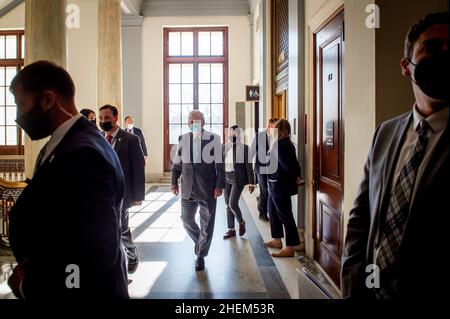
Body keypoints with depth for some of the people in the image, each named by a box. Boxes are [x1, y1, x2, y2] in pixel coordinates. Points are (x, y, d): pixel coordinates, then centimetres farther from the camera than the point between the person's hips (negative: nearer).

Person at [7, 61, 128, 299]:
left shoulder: (83, 154, -27)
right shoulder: (64, 145, 4)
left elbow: (96, 256, -31)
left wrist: (28, 285, -16)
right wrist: (29, 264, -5)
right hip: (57, 285, 8)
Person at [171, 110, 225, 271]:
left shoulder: (213, 139, -7)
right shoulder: (182, 139, 4)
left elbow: (219, 164, -6)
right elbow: (177, 163, 12)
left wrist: (219, 185, -10)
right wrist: (174, 182, 9)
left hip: (207, 190, -3)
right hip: (187, 190, 4)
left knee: (207, 224, 6)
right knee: (187, 220, 14)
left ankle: (201, 255, 23)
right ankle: (201, 242, 41)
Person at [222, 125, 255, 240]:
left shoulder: (244, 148, -5)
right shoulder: (224, 147, 7)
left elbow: (248, 166, -5)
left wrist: (251, 183, -7)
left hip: (238, 179, -5)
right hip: (226, 179, 5)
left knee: (233, 203, -12)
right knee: (228, 205, 9)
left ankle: (241, 222, 17)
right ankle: (231, 230, 21)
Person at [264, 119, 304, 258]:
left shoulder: (280, 145, -20)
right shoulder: (286, 144, 10)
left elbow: (288, 165, -23)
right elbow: (294, 163, 9)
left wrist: (295, 178, -10)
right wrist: (297, 176, -1)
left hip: (280, 185, -10)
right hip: (276, 185, 10)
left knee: (285, 215, -3)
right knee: (273, 212, 21)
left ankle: (290, 248, 5)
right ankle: (277, 240, 34)